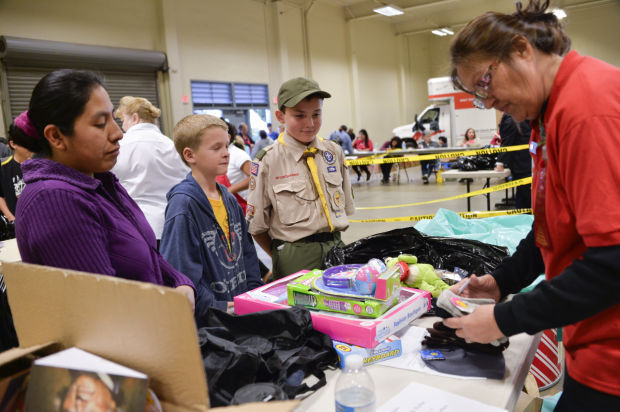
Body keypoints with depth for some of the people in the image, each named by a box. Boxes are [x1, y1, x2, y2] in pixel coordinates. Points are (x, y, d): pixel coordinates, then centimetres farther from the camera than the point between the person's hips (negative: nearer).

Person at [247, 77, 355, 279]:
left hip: (335, 247, 4)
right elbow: (256, 225, -3)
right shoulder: (268, 161, -8)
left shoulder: (334, 152, 4)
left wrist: (330, 239, 9)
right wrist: (284, 258, 1)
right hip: (295, 257, -4)